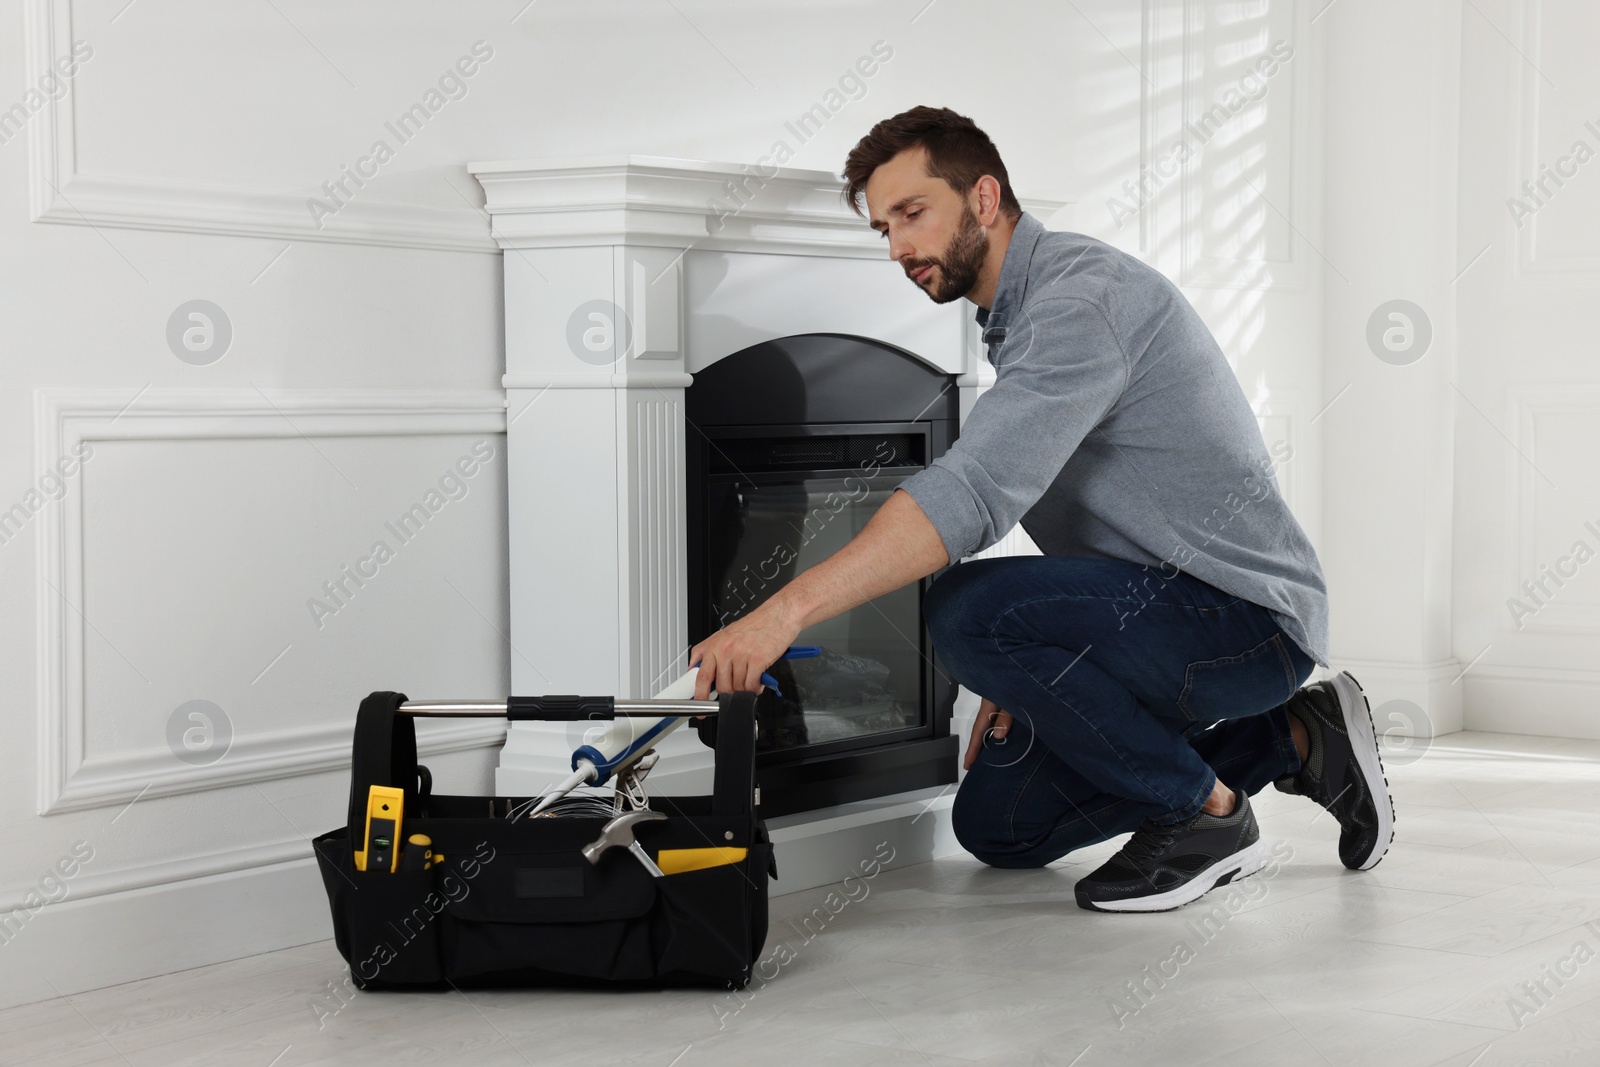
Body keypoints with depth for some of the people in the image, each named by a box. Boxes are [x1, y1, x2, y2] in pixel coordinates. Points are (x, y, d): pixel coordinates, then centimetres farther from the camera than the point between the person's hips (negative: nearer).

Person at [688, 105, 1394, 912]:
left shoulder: (1082, 294, -20)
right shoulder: (1019, 316, 15)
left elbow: (975, 491, -34)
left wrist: (786, 611, -38)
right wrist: (1023, 677, 7)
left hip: (1245, 615, -10)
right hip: (1166, 612, 11)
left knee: (964, 610, -29)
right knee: (995, 825, 10)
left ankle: (1205, 815, -10)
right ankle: (1288, 741, 15)